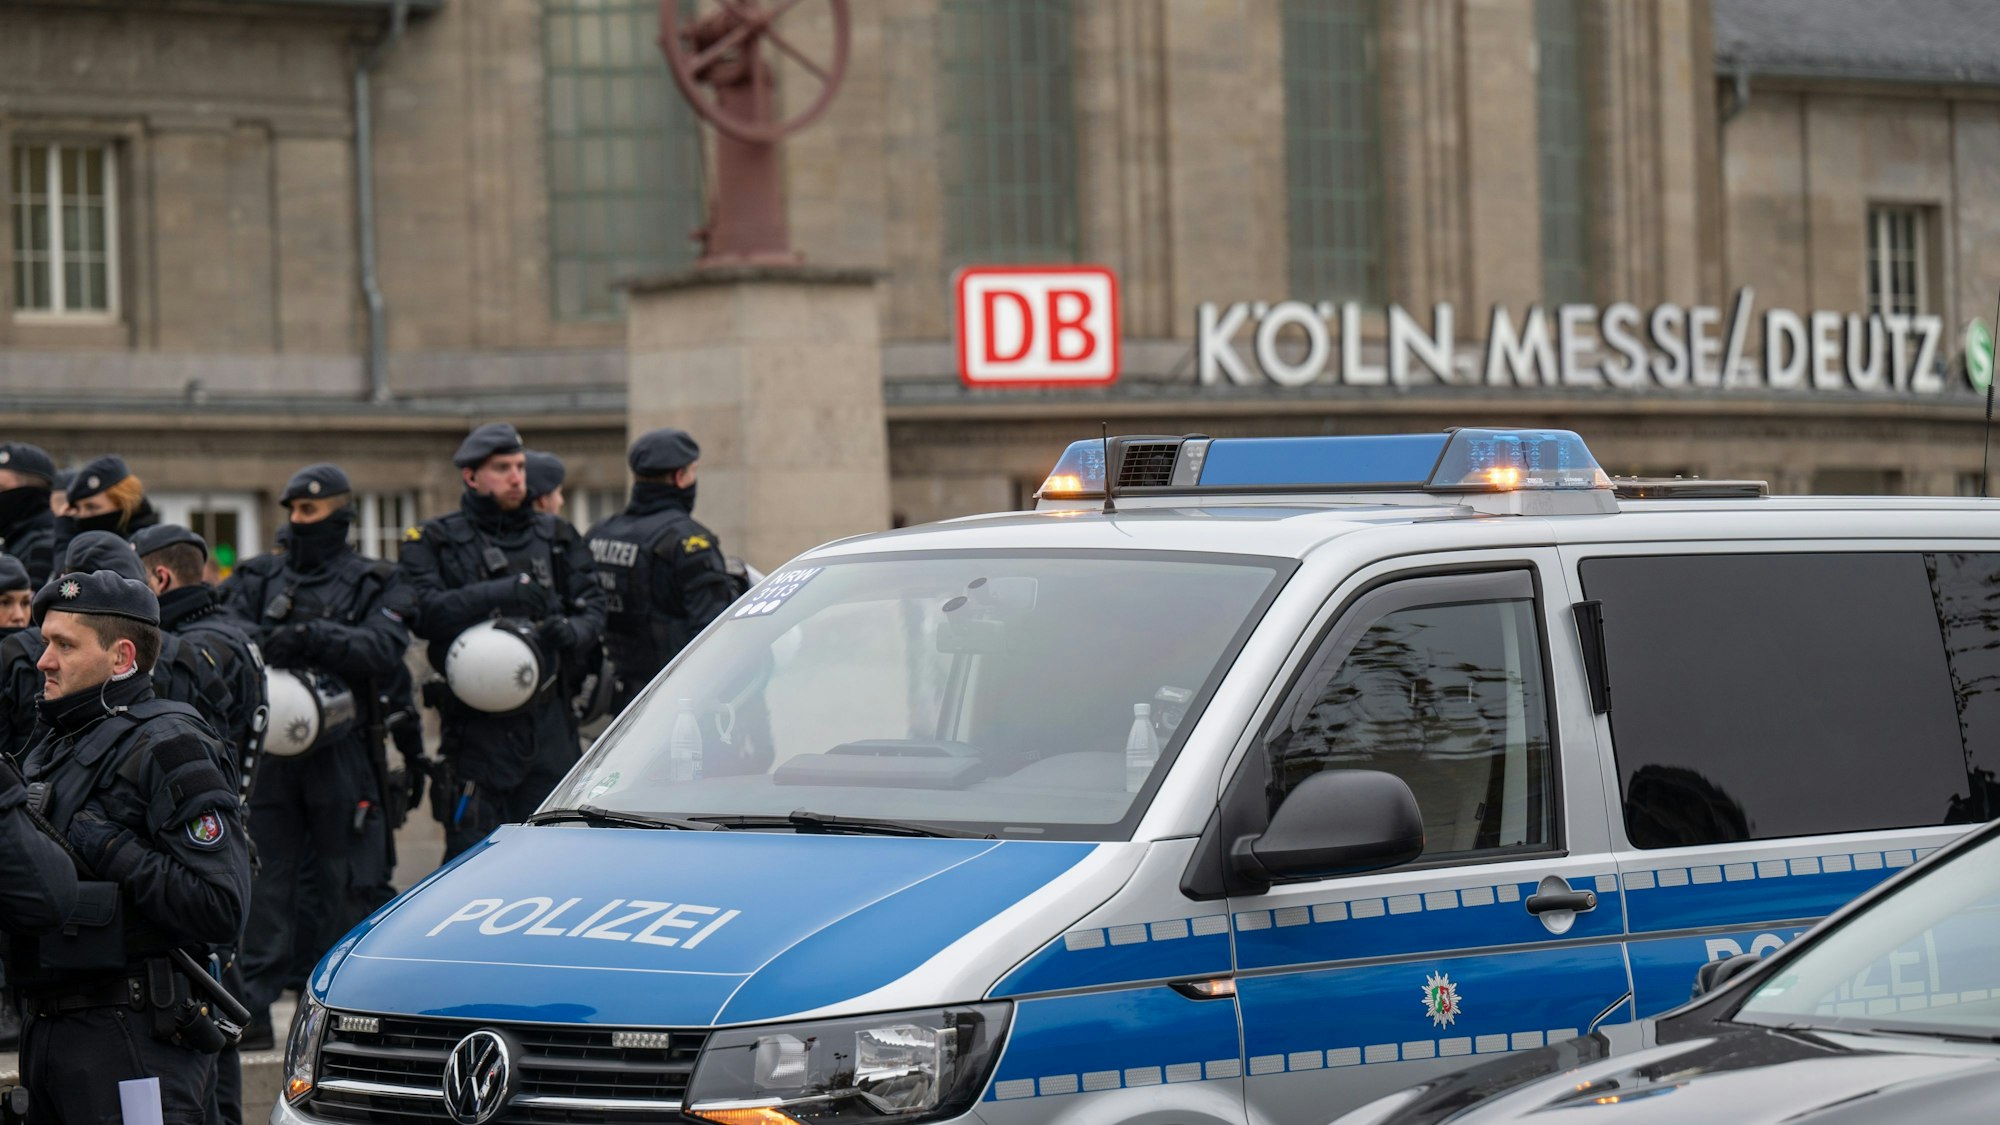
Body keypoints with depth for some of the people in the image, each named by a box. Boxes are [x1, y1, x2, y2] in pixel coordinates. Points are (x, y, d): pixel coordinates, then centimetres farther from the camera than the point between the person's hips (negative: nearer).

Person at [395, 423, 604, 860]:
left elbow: (593, 607, 11)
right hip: (476, 728, -4)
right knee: (472, 855, -4)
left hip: (548, 723, 4)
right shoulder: (435, 542, 2)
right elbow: (424, 613, -13)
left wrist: (571, 633, -13)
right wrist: (500, 594, -23)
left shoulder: (556, 538, 15)